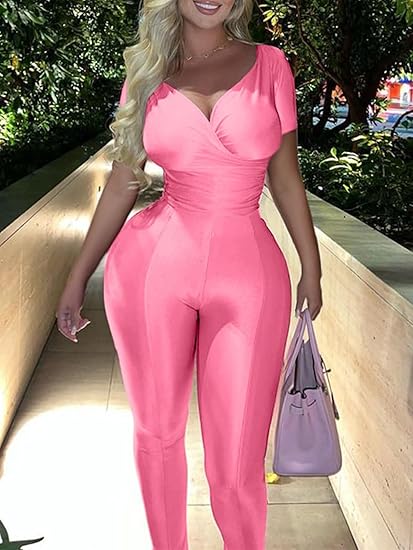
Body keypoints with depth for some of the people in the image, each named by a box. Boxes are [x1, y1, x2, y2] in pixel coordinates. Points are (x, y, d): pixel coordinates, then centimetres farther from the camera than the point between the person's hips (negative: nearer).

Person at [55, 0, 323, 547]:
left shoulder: (269, 64, 5)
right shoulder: (148, 74, 7)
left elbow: (285, 176, 8)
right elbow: (122, 182, 9)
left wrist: (311, 267, 9)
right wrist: (78, 277, 10)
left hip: (248, 273, -1)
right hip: (152, 264, 2)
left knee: (238, 466, -1)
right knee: (157, 433, 15)